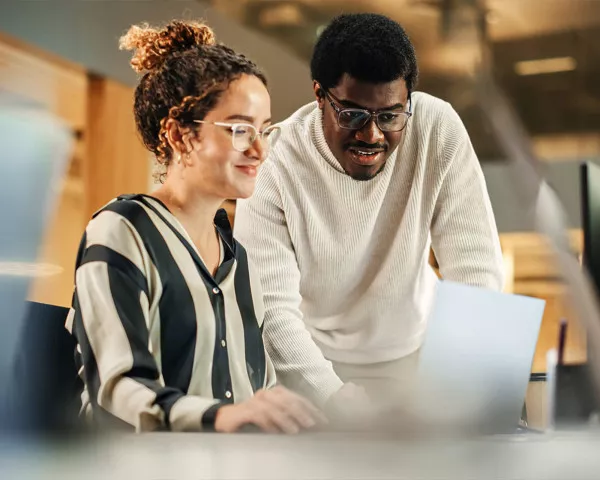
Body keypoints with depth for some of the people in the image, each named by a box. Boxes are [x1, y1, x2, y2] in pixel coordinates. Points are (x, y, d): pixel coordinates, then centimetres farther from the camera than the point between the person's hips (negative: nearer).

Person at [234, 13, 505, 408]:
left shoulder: (439, 128, -19)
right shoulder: (274, 161, -24)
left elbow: (476, 268, -18)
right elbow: (271, 308, -26)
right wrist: (339, 404, -38)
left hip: (414, 348, 1)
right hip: (309, 359, -1)